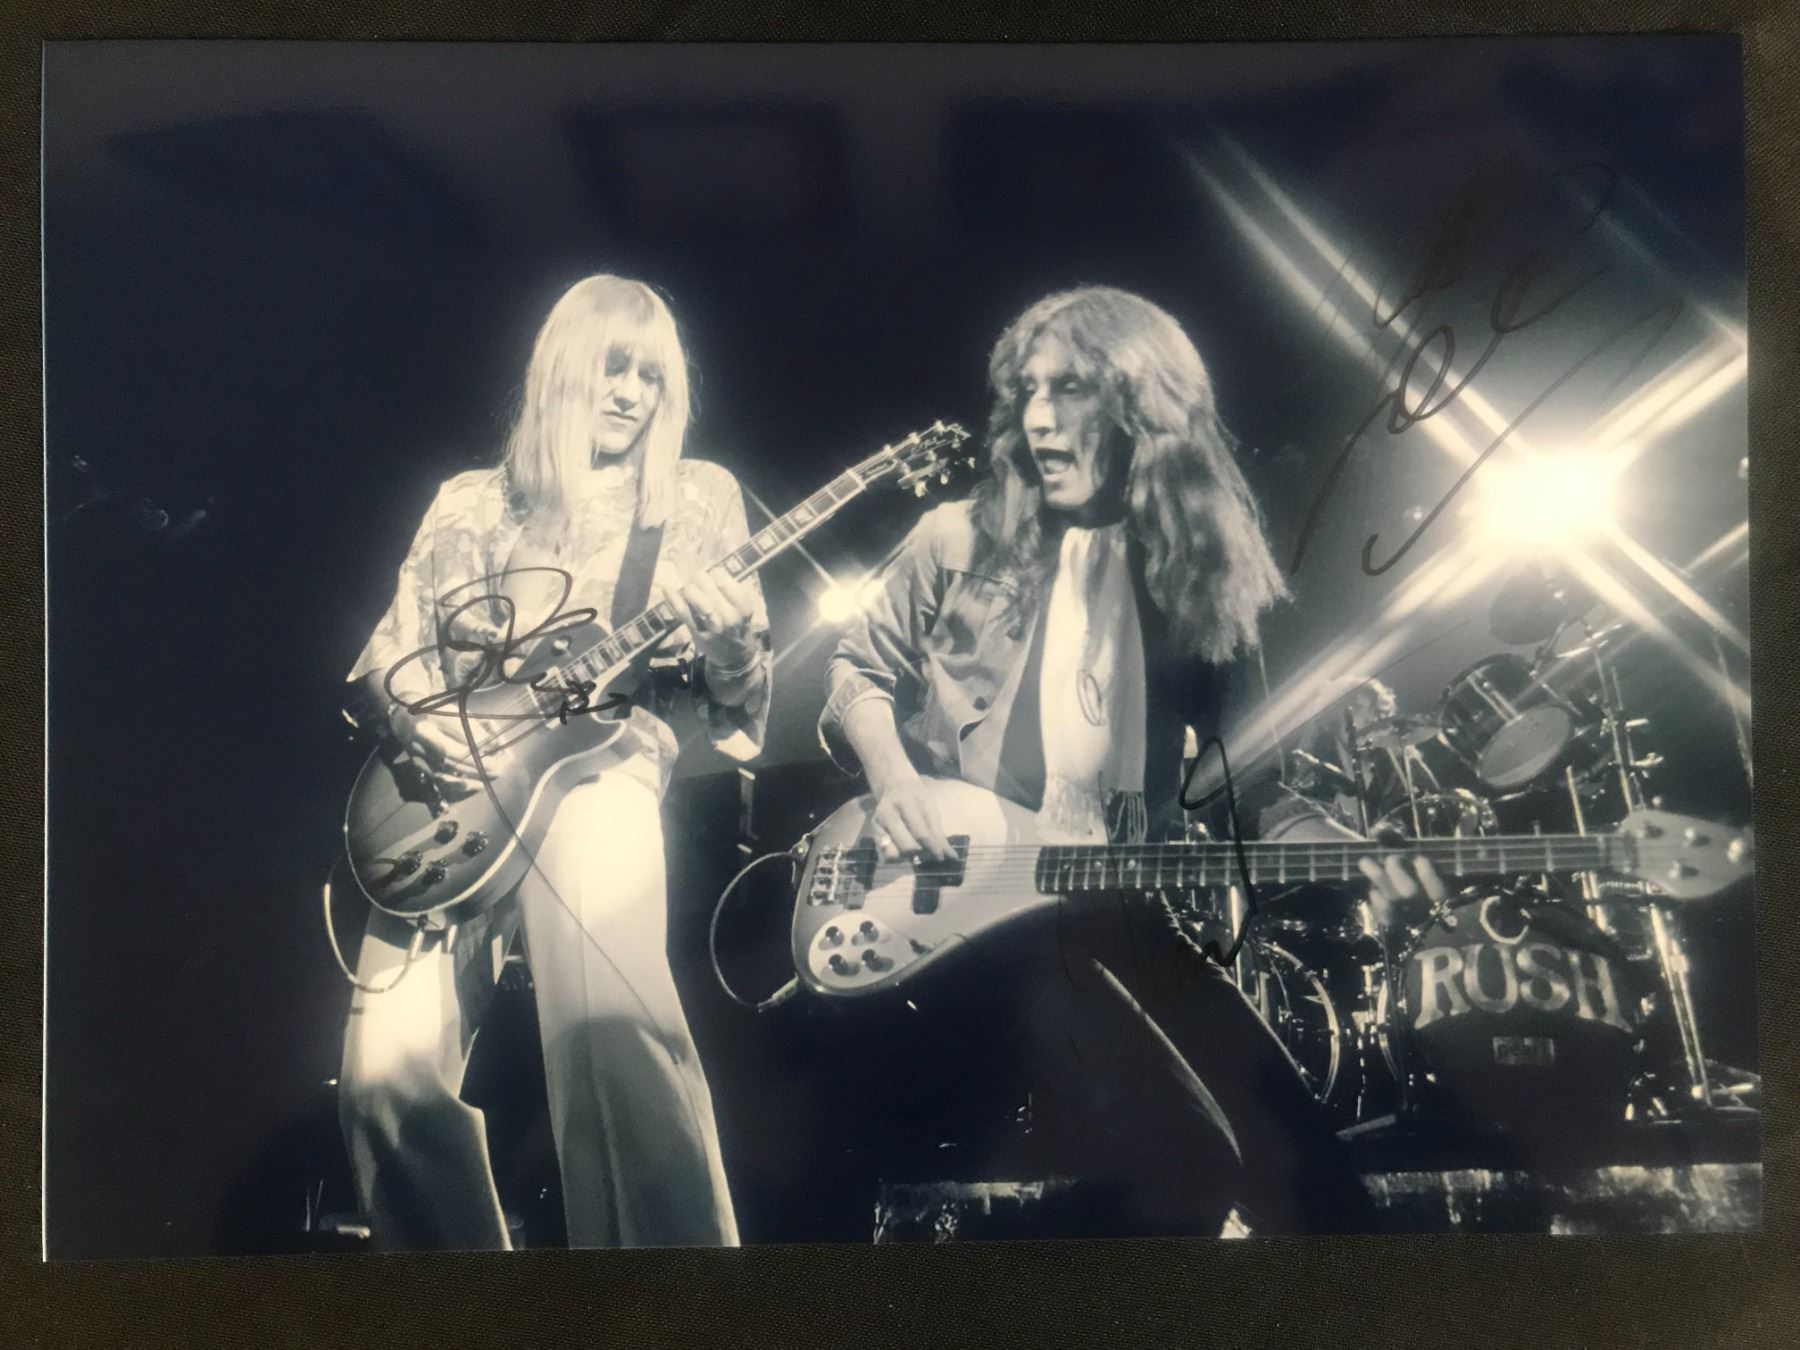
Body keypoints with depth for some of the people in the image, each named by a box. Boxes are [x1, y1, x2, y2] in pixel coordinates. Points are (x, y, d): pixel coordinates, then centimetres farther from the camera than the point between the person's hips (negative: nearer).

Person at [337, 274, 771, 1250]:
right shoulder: (472, 504, 18)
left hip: (604, 759, -2)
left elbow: (743, 704, 10)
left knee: (606, 1017, -31)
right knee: (387, 1069, -12)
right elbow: (385, 658, 15)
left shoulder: (698, 498, 14)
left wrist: (728, 638, -12)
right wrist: (420, 718, -7)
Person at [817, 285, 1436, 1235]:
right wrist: (891, 779, -6)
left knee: (1306, 1176, -8)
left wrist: (1335, 846, -9)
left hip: (1118, 911, 3)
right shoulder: (962, 541, 1)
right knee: (1183, 1162, -21)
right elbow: (857, 667, 12)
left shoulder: (1200, 576, 8)